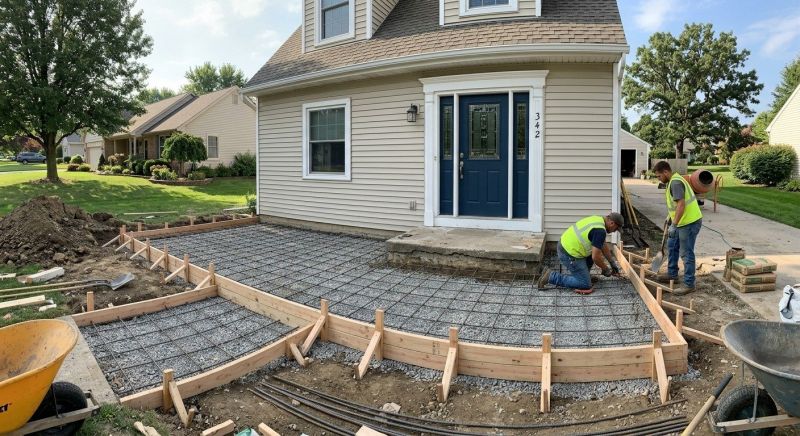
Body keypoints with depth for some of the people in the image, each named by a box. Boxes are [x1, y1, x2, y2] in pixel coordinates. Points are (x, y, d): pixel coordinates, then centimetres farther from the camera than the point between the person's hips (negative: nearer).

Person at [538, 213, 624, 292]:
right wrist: (605, 269, 0)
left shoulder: (598, 219, 10)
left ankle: (583, 274, 26)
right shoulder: (600, 231, -20)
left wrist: (612, 262, 26)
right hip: (568, 255, -10)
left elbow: (603, 246, 22)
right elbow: (595, 257, -18)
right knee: (585, 284, -3)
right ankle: (551, 276, -5)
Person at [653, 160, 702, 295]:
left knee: (686, 253, -4)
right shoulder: (674, 180, 13)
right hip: (683, 222, 11)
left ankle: (689, 284, 4)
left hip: (689, 222, -11)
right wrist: (670, 218, 29)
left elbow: (681, 204, -27)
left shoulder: (675, 182, -19)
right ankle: (672, 273, 34)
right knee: (671, 246, 22)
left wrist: (673, 225, -27)